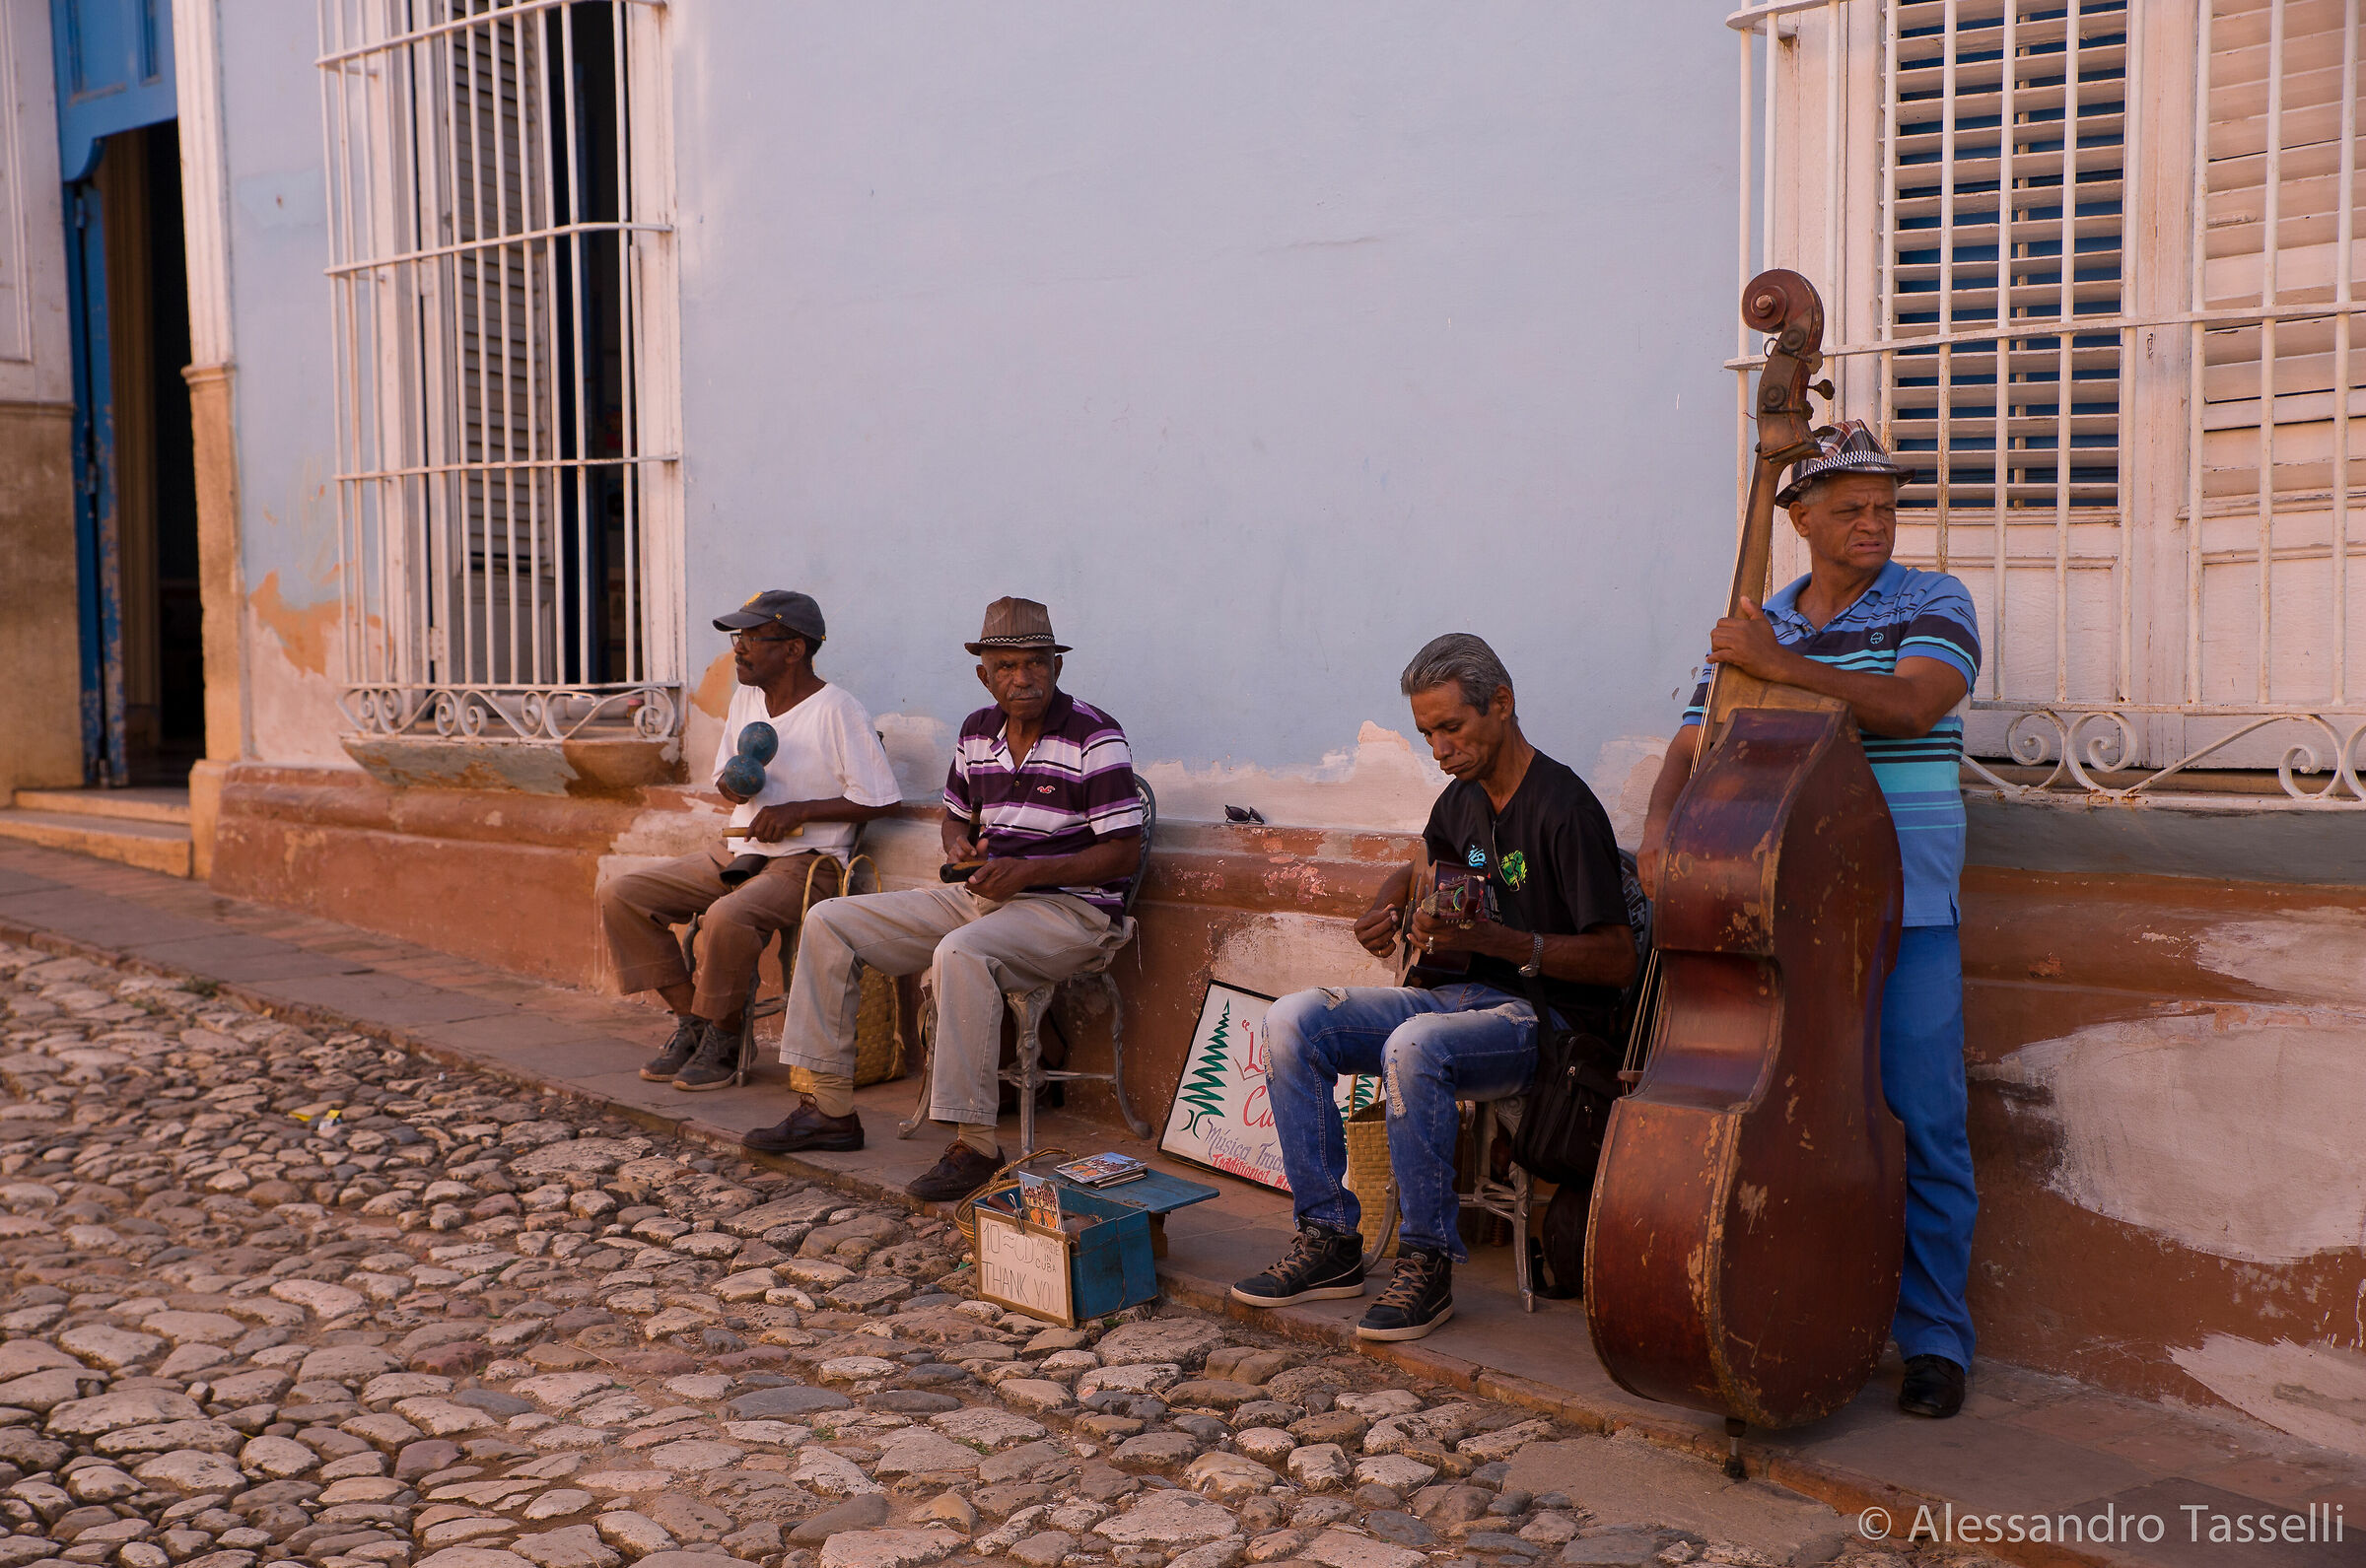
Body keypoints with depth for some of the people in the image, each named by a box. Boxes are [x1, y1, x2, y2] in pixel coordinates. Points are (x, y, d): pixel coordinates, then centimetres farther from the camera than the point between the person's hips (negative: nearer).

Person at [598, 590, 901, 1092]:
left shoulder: (836, 711, -13)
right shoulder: (746, 698, 11)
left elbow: (881, 800, -14)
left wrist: (798, 811, -17)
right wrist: (733, 782, -3)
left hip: (806, 861, -8)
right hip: (737, 851, 8)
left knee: (727, 918, -37)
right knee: (620, 897, -5)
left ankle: (723, 1038, -12)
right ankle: (690, 1021, 1)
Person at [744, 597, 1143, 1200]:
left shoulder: (1095, 737, -12)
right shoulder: (977, 731, 9)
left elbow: (1125, 852, -15)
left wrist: (1027, 871, -23)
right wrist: (960, 845, -1)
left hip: (1070, 908, -8)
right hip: (982, 898, 8)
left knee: (961, 954, -39)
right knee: (829, 922, 0)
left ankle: (975, 1144, -32)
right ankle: (831, 1106, 2)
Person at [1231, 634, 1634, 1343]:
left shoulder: (1564, 809, -15)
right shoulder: (1464, 798, 11)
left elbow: (1616, 959, -19)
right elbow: (1425, 864, 34)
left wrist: (1492, 938, -28)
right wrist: (1386, 911, 11)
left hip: (1544, 1019, -8)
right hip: (1469, 997, 8)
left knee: (1413, 1046, -38)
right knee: (1292, 1020, -9)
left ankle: (1428, 1264, -23)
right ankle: (1329, 1238, -7)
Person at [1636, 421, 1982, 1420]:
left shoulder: (1932, 605, 3)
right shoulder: (1751, 630, 14)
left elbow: (1911, 706, -16)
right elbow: (1693, 747, 10)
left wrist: (1783, 666, -22)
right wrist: (1660, 826, -9)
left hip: (1905, 908, -3)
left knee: (1921, 1127, -2)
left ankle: (1933, 1340, 11)